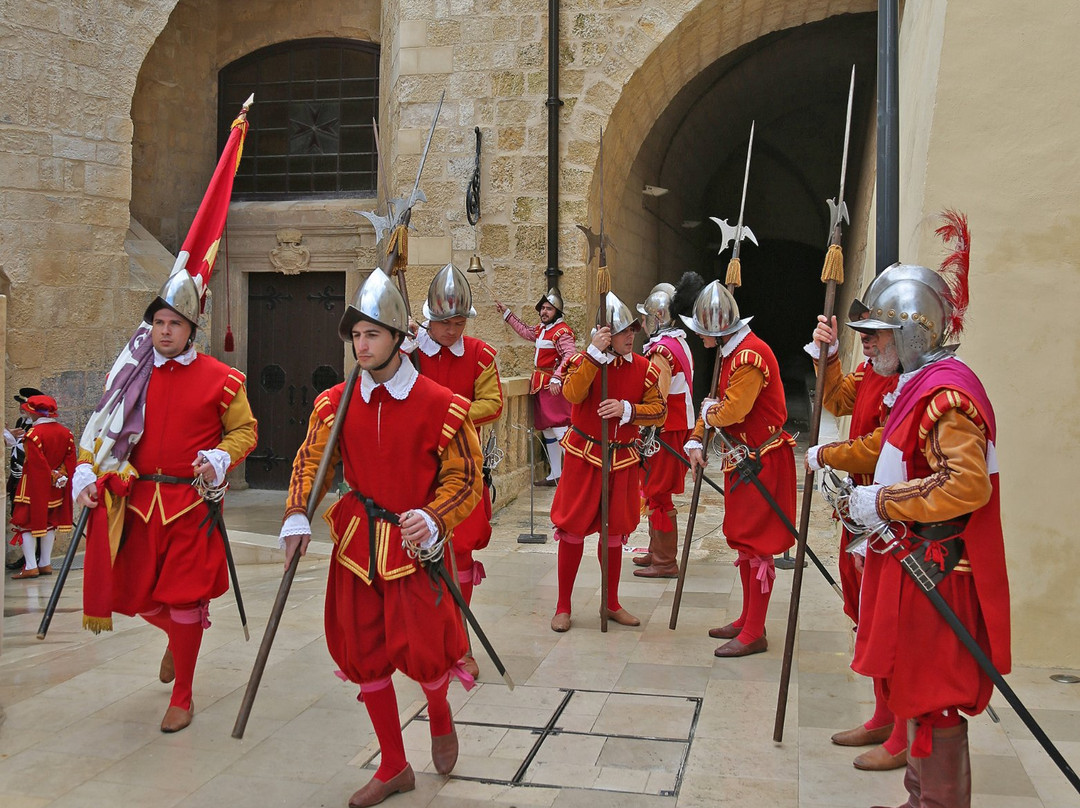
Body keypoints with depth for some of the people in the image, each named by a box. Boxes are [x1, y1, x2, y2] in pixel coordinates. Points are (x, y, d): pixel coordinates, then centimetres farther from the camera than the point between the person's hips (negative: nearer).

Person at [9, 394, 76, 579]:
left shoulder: (33, 434, -18)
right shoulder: (65, 432, 3)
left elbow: (37, 464, -20)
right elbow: (71, 459, 3)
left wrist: (52, 477, -9)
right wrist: (60, 476, 3)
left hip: (34, 486, -7)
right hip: (56, 488, 7)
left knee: (27, 522, 1)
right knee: (50, 522, 16)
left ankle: (31, 566, -4)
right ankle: (46, 564, 20)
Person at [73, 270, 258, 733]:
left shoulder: (220, 379, -2)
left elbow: (245, 430, 6)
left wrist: (220, 460, -13)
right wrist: (87, 477, -6)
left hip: (192, 503, -3)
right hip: (139, 501, 4)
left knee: (184, 599, 0)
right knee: (135, 594, 11)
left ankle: (182, 699, 18)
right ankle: (176, 637, 48)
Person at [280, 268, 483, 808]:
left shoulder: (440, 405, -11)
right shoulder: (336, 403, 1)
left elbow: (464, 478, -6)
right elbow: (310, 459, 6)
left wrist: (432, 520, -22)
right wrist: (297, 517, -9)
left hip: (414, 545, -4)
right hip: (356, 542, 4)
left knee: (421, 650, -5)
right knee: (363, 655, 9)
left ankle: (440, 717, 35)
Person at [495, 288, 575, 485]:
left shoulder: (562, 331, -15)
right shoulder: (541, 329, 14)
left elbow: (569, 356, -28)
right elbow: (524, 330, 34)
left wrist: (557, 379, -37)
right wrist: (506, 313, 38)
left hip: (554, 386, -10)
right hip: (540, 386, 10)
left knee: (560, 429, -16)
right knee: (546, 430, 14)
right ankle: (555, 475, 21)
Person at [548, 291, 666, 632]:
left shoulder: (644, 368, 1)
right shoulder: (586, 361, -8)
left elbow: (659, 410, -4)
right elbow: (573, 393, -26)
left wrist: (626, 409, -20)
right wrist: (594, 353, -29)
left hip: (622, 460, 3)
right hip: (584, 457, -3)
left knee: (614, 532, 13)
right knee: (573, 530, 1)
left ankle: (612, 604, 27)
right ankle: (563, 607, 14)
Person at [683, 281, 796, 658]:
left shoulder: (750, 355, -22)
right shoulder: (731, 351, 11)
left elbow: (730, 412, -26)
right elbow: (717, 404, 18)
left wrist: (708, 410, -4)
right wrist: (696, 440, 6)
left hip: (763, 463, -10)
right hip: (744, 458, 10)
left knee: (756, 545, -3)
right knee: (742, 540, 16)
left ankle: (754, 634, 5)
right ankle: (747, 619, 29)